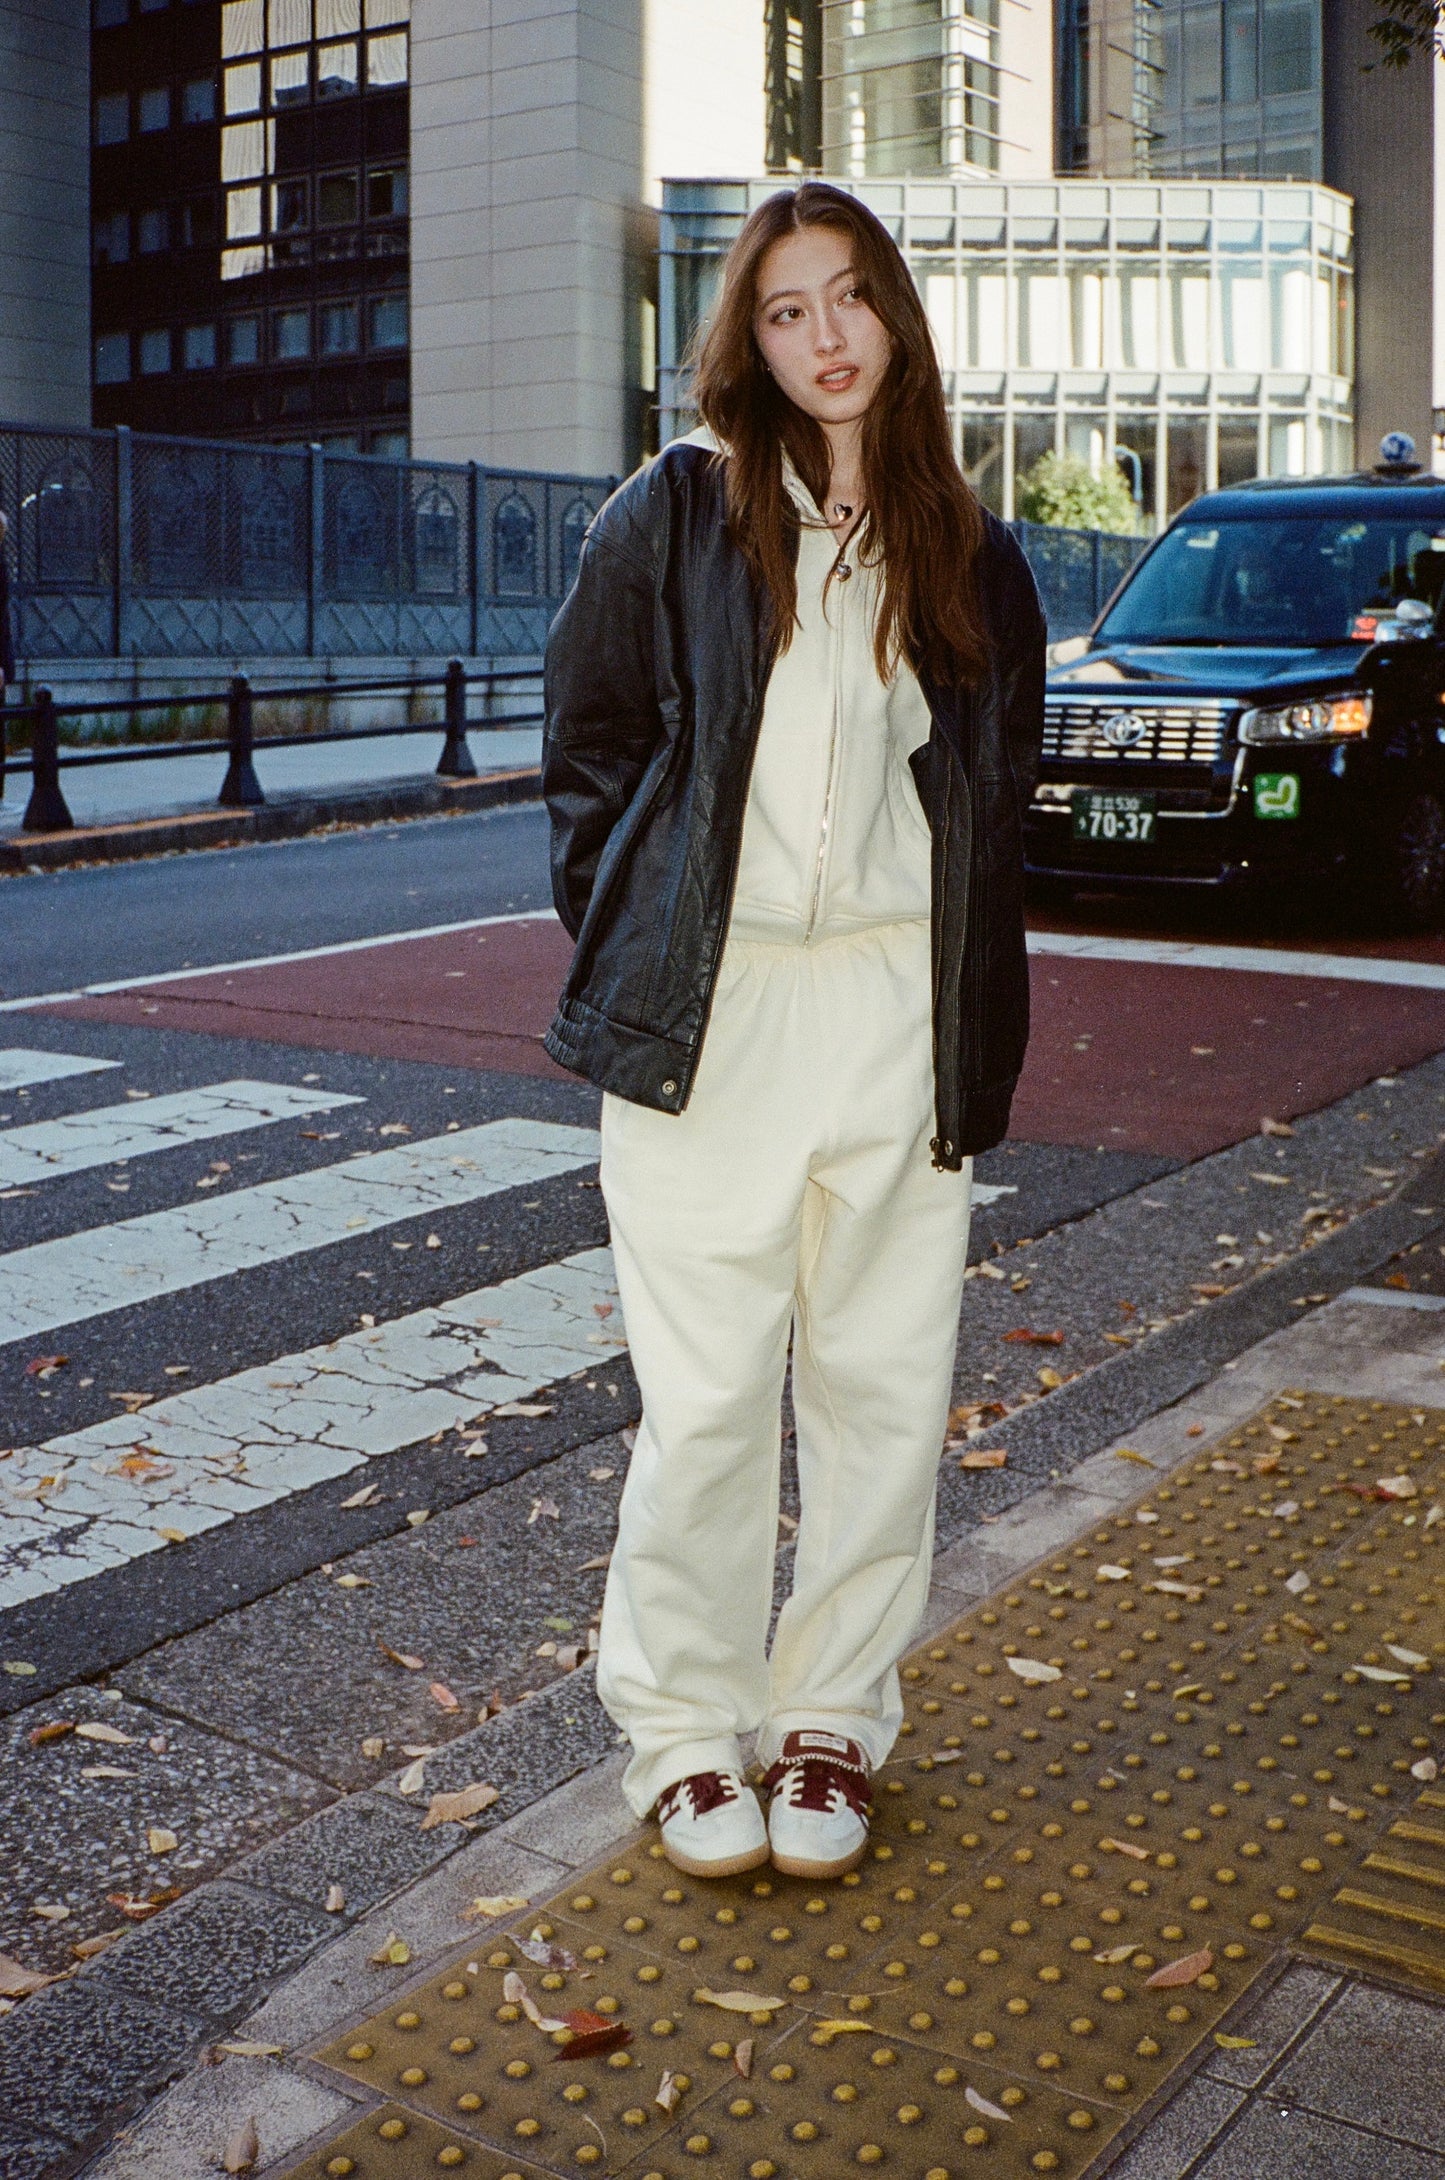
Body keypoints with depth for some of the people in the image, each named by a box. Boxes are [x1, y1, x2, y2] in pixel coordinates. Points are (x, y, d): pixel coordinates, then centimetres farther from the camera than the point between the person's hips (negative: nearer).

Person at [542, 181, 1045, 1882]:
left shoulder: (970, 559, 10)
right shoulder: (673, 513, 3)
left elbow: (998, 800, 14)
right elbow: (586, 744, 8)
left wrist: (981, 1040, 7)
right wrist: (625, 948, 1)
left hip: (897, 1013, 3)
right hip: (710, 1014, -2)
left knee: (883, 1386, 7)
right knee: (704, 1394, 1)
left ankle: (829, 1722, 25)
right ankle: (686, 1737, 19)